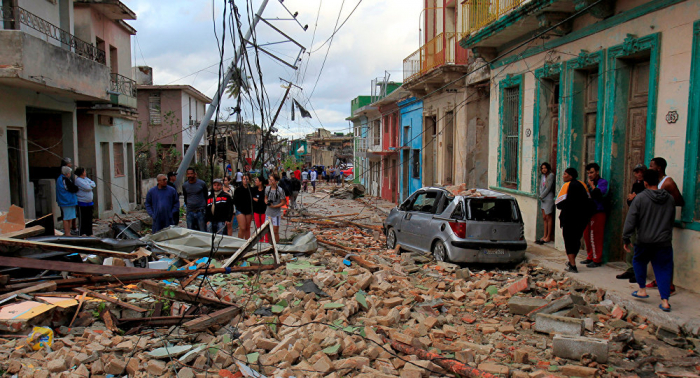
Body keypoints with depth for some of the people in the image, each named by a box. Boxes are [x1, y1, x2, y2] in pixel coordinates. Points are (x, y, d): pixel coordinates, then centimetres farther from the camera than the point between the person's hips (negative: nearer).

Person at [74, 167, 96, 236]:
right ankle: (82, 233, 7)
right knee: (82, 219, 0)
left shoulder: (86, 179, 12)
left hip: (89, 203, 8)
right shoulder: (78, 180, -14)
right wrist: (91, 185, -3)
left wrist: (90, 184, -12)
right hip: (82, 203, -8)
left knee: (89, 219, 12)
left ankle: (89, 233, 19)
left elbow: (94, 184, 7)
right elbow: (87, 188, -22)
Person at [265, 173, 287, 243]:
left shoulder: (280, 190, -13)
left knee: (275, 232, 0)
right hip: (268, 212, 5)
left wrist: (274, 206, -18)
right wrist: (267, 202, -6)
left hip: (276, 213, -5)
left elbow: (283, 202, -10)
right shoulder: (267, 188, 3)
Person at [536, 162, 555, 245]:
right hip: (543, 199, 8)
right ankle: (545, 236, 15)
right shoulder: (543, 176, 14)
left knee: (548, 218, -3)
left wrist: (541, 196, -8)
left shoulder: (551, 175, -10)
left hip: (549, 199, -8)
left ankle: (549, 237, 3)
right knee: (544, 218, 9)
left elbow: (548, 188, -14)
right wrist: (541, 196, 0)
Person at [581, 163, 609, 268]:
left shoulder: (602, 182, -4)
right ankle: (590, 257, 21)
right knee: (587, 236, 10)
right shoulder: (588, 182, 17)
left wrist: (592, 185, -12)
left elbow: (599, 194, -20)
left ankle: (597, 260, 1)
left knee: (596, 237, -6)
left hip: (598, 213, -7)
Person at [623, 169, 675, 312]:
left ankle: (642, 289, 25)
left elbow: (630, 220, -10)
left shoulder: (640, 198, -9)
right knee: (663, 269, 6)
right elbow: (672, 220, 17)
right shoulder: (670, 198, 4)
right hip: (664, 241, 2)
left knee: (639, 262, 22)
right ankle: (665, 300, 0)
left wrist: (626, 239, -3)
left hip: (644, 241, -2)